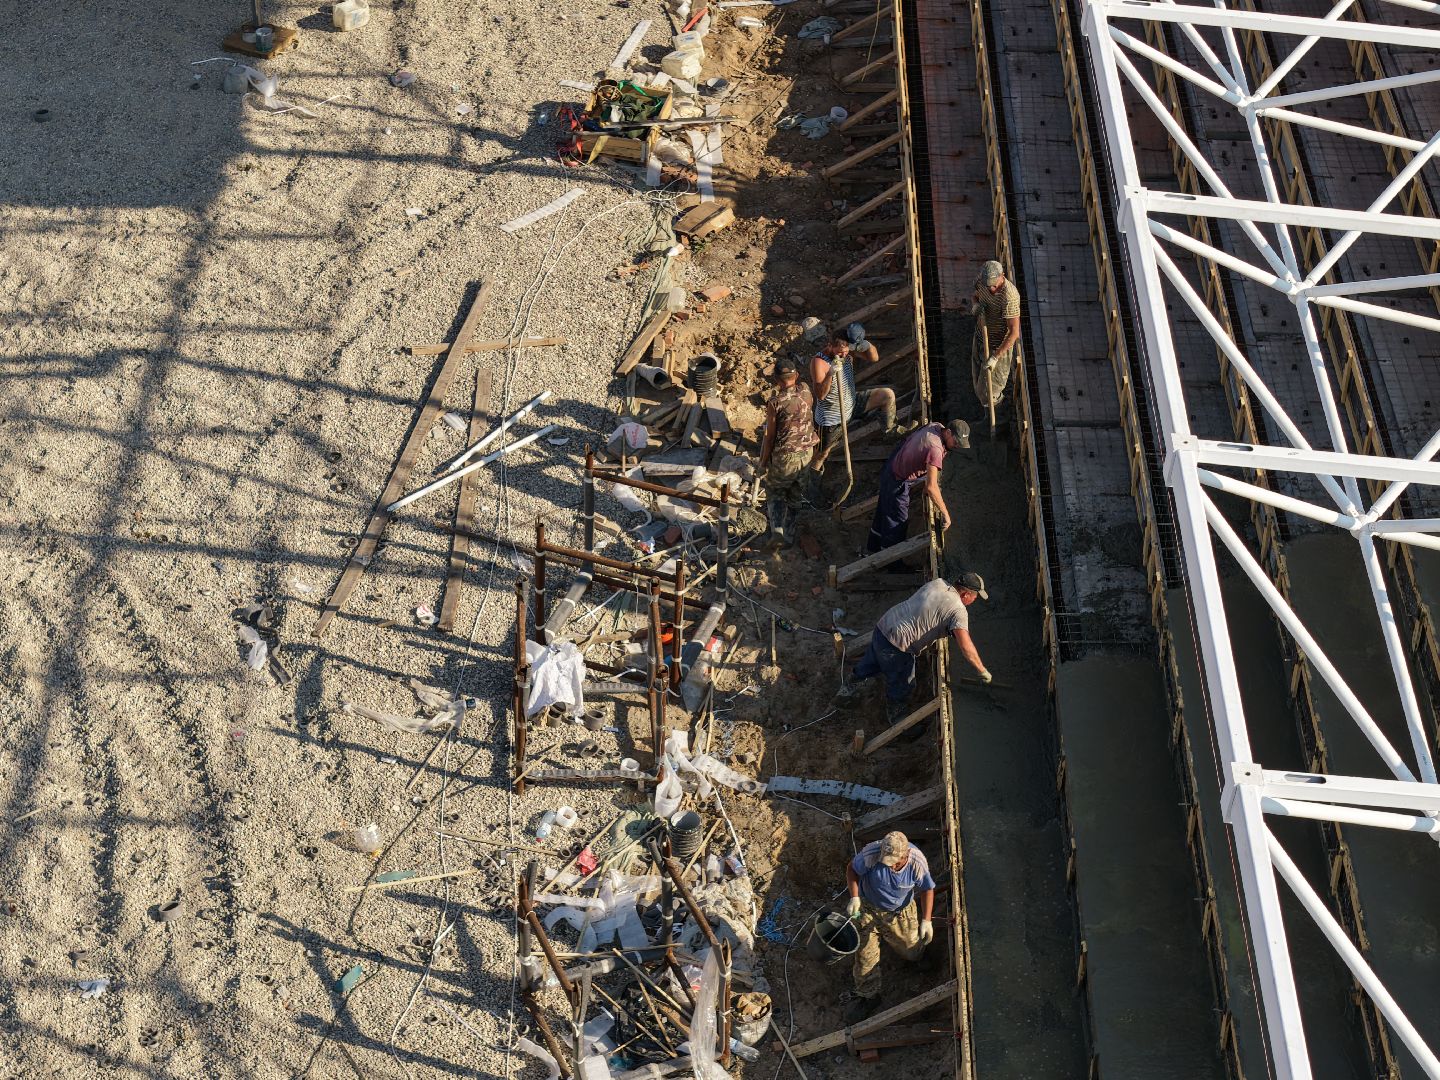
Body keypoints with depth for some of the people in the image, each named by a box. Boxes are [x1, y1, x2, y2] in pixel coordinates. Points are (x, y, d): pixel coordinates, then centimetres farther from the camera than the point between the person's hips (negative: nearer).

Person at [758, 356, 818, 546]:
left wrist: (763, 460, -1)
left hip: (784, 456, -4)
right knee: (796, 494, 20)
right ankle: (787, 529, 31)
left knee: (774, 491, 16)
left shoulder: (775, 402, -21)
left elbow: (770, 436, -12)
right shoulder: (806, 390, -9)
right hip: (807, 452, 4)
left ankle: (777, 528, 1)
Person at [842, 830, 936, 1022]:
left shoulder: (917, 862, -30)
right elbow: (852, 868, -15)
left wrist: (926, 921, -18)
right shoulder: (871, 853, -35)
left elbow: (927, 889, -12)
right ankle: (868, 995, 22)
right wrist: (854, 897, -26)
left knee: (912, 953, 19)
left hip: (900, 912, 2)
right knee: (865, 954, -2)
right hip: (868, 908, -1)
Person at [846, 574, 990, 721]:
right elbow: (966, 648, -22)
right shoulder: (958, 611, -16)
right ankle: (895, 716, 42)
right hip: (895, 648, -8)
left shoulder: (938, 582, 6)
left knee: (870, 664, 34)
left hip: (882, 626, 8)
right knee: (901, 685, 18)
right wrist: (983, 671, -10)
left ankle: (849, 689, 57)